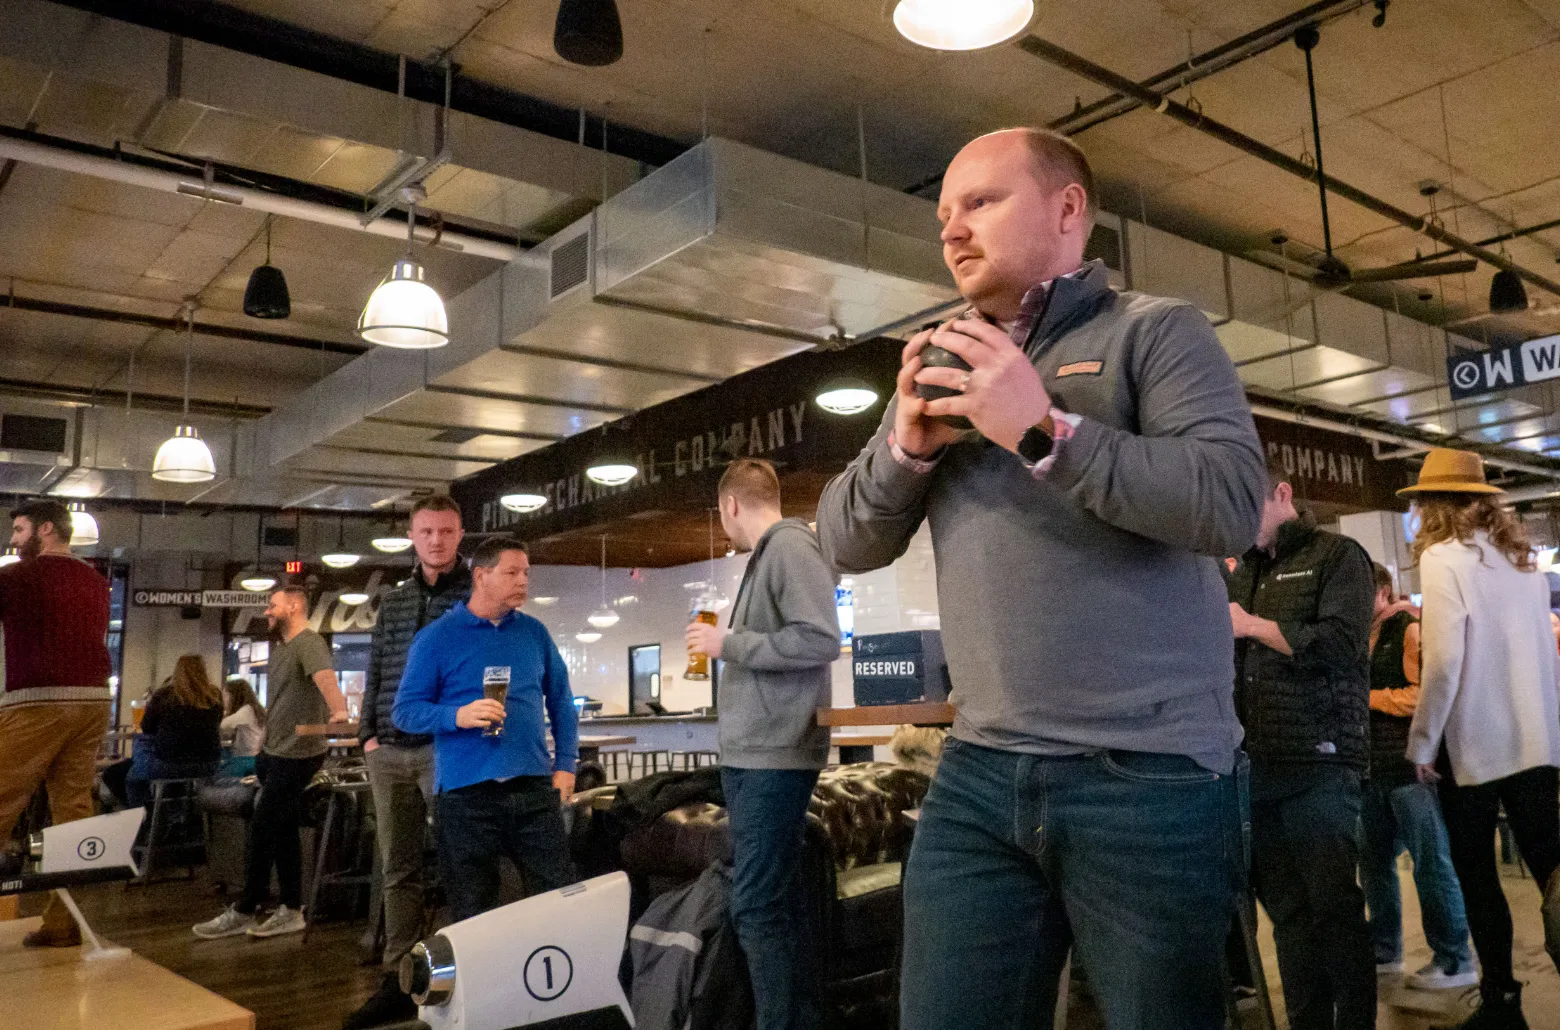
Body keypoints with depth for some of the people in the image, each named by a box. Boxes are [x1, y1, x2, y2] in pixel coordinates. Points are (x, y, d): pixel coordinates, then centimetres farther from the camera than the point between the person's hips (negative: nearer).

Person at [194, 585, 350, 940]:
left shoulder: (309, 643, -17)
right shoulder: (280, 647, 16)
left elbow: (325, 677, -36)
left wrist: (339, 711, -53)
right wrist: (263, 750, 15)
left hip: (297, 755, -10)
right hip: (274, 752, 10)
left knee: (260, 834, -3)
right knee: (283, 833, 13)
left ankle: (244, 912, 10)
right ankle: (291, 911, 21)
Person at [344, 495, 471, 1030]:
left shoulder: (478, 595, -2)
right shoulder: (392, 600, 15)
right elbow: (375, 671, 17)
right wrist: (368, 733, 7)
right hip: (389, 752, 6)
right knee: (399, 868, 11)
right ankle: (398, 982, 19)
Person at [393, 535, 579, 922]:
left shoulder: (534, 633, 11)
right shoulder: (437, 637, 0)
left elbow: (561, 702, 16)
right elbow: (404, 710, -3)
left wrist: (565, 764, 6)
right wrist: (458, 716, -20)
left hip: (534, 788, 3)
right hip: (466, 793, -3)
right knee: (474, 914, 8)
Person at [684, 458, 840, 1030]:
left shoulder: (791, 546, -11)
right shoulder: (766, 555, 18)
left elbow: (821, 640, -22)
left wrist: (728, 643, -16)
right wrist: (725, 643, 15)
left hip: (773, 756, -10)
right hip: (750, 754, 10)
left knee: (757, 905, -7)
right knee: (775, 897, 15)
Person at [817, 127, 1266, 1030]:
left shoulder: (1156, 331, 0)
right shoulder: (948, 364, 15)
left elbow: (1233, 504, -16)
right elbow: (846, 543, 11)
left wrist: (1042, 428, -17)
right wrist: (908, 443, -7)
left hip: (1149, 775, -4)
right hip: (979, 775, 5)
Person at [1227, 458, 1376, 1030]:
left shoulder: (1336, 557, 2)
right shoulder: (1242, 575, 20)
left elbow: (1341, 645, -13)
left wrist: (1252, 625, -9)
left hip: (1319, 761, -5)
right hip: (1257, 763, 6)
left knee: (1333, 906, -2)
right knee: (1286, 911, 9)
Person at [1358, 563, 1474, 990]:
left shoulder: (1410, 629, -7)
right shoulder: (1363, 637, 17)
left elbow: (1422, 694, -17)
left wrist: (1368, 697, -11)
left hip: (1409, 763, -8)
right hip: (1374, 765, 8)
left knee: (1430, 861, -2)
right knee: (1374, 860, 12)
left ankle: (1455, 962, 8)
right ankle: (1385, 952, 25)